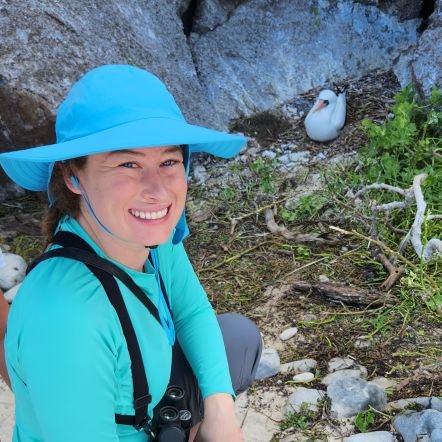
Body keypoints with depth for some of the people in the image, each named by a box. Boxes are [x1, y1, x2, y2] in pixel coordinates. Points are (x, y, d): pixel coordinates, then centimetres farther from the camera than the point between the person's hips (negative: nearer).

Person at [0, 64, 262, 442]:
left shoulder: (152, 233, -20)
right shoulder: (66, 320, -40)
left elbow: (192, 311, -2)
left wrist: (219, 406, -15)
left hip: (145, 408, 6)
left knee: (241, 336, 11)